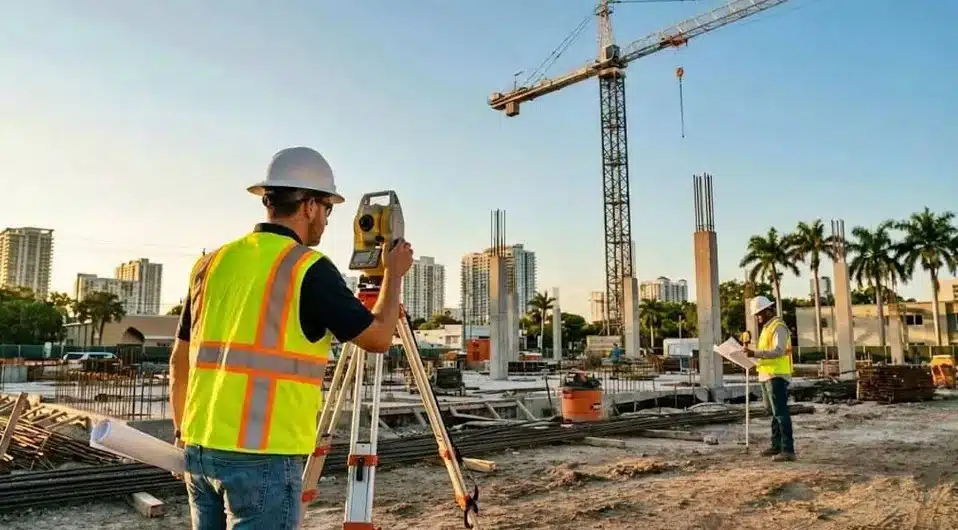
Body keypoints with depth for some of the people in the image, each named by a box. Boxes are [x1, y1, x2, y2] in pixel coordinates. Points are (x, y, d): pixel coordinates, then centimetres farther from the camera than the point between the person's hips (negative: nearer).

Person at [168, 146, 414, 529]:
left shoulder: (212, 263, 7)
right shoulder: (308, 269, -12)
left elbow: (180, 360, 15)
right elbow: (378, 337, -3)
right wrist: (394, 274, 12)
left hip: (201, 448, 7)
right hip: (264, 455, -7)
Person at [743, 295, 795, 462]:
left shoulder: (778, 327, -12)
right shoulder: (767, 327, 19)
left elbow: (778, 351, -24)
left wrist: (755, 353, -31)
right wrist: (753, 354, 8)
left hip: (776, 375, -10)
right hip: (767, 375, 10)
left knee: (780, 412, -11)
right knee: (773, 412, 16)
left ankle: (788, 450, -11)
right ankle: (776, 445, 25)